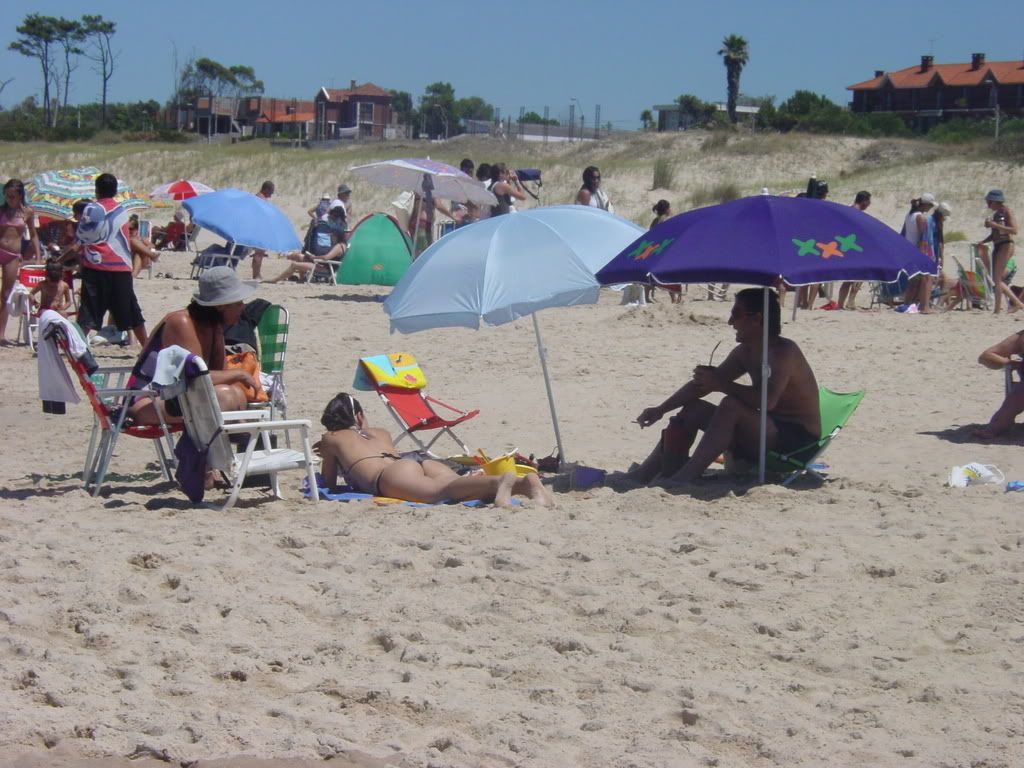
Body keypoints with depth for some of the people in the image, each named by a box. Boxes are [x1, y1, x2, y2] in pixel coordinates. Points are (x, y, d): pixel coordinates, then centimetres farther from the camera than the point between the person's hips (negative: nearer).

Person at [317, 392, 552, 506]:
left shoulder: (331, 439, 29)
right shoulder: (380, 433, 44)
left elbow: (330, 483, 37)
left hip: (390, 475, -6)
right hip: (424, 463, 6)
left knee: (440, 491, -35)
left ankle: (499, 481, -66)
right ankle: (525, 483, -52)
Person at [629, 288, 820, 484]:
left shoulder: (784, 351, -19)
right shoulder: (745, 352, 8)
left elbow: (768, 400, -35)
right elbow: (702, 385, 13)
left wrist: (721, 384, -27)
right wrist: (661, 409, 5)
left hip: (798, 439, -9)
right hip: (766, 435, 9)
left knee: (731, 405, -30)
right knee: (694, 409, 4)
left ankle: (683, 479, -32)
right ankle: (643, 475, 2)